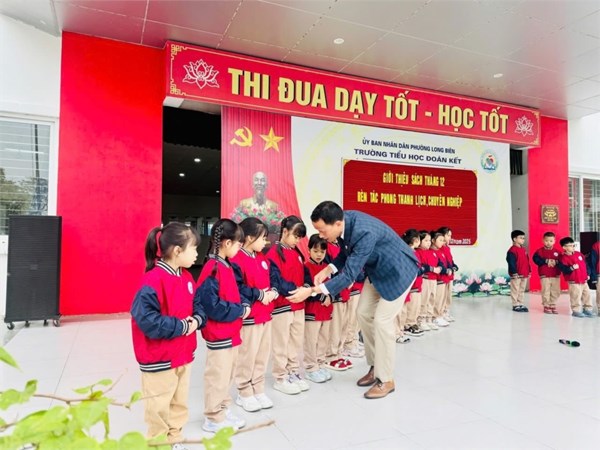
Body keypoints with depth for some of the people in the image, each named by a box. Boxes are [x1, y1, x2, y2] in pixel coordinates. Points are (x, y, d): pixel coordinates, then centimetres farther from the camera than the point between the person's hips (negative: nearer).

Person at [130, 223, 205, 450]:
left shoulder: (187, 278, 3)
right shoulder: (153, 280, -24)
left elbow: (197, 305, 12)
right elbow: (147, 320, -29)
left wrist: (196, 320, -10)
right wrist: (181, 326, -23)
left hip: (184, 355, 8)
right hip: (159, 360, -8)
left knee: (179, 404, 22)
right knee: (159, 408, 10)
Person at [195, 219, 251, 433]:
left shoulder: (226, 266, 7)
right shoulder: (212, 269, -23)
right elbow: (212, 306, -26)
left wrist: (245, 305, -2)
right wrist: (239, 311, -18)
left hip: (231, 332, 9)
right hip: (219, 334, -9)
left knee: (227, 375, 20)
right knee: (218, 376, 6)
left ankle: (223, 410, 36)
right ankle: (214, 419, 22)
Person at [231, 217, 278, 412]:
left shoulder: (262, 259, 11)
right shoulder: (237, 261, -18)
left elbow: (271, 279, 17)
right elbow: (236, 289, -24)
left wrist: (273, 292, -3)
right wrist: (259, 295, -20)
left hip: (265, 315, 9)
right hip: (248, 318, -8)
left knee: (262, 356, 17)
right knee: (247, 357, 4)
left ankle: (258, 390, 32)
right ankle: (244, 394, 21)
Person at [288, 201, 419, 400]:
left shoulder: (364, 232, -39)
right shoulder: (344, 221, -14)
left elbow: (349, 275, -37)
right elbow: (347, 252, 4)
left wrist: (311, 291, -35)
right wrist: (327, 270, -13)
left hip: (398, 271, -8)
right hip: (376, 269, 8)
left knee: (382, 321, -8)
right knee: (363, 313, 7)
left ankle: (386, 380, 8)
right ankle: (375, 366, 23)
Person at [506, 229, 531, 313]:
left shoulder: (523, 249, 13)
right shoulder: (512, 250, -14)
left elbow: (527, 261, 18)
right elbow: (511, 262, -18)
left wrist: (529, 271, 16)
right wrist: (514, 273, -21)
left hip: (525, 275, 9)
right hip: (516, 275, -9)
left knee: (522, 290, 15)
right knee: (515, 290, 0)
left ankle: (521, 304, 23)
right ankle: (516, 305, 7)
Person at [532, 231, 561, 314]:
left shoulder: (557, 252, 6)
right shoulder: (540, 251, -4)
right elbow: (536, 260, -16)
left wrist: (556, 262, -19)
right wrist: (546, 261, -20)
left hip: (556, 275, 4)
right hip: (544, 276, -4)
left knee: (556, 292, 9)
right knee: (546, 292, 0)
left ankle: (552, 305, 23)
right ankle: (546, 306, 10)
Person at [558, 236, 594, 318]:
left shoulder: (579, 254, 8)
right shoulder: (563, 258, -15)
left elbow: (585, 264, 17)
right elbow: (563, 269, -21)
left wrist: (587, 274, 14)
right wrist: (572, 268, -33)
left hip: (584, 281, 8)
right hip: (574, 282, -7)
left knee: (587, 295, 14)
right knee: (576, 297, -4)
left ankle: (588, 309, 28)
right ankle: (576, 311, 7)